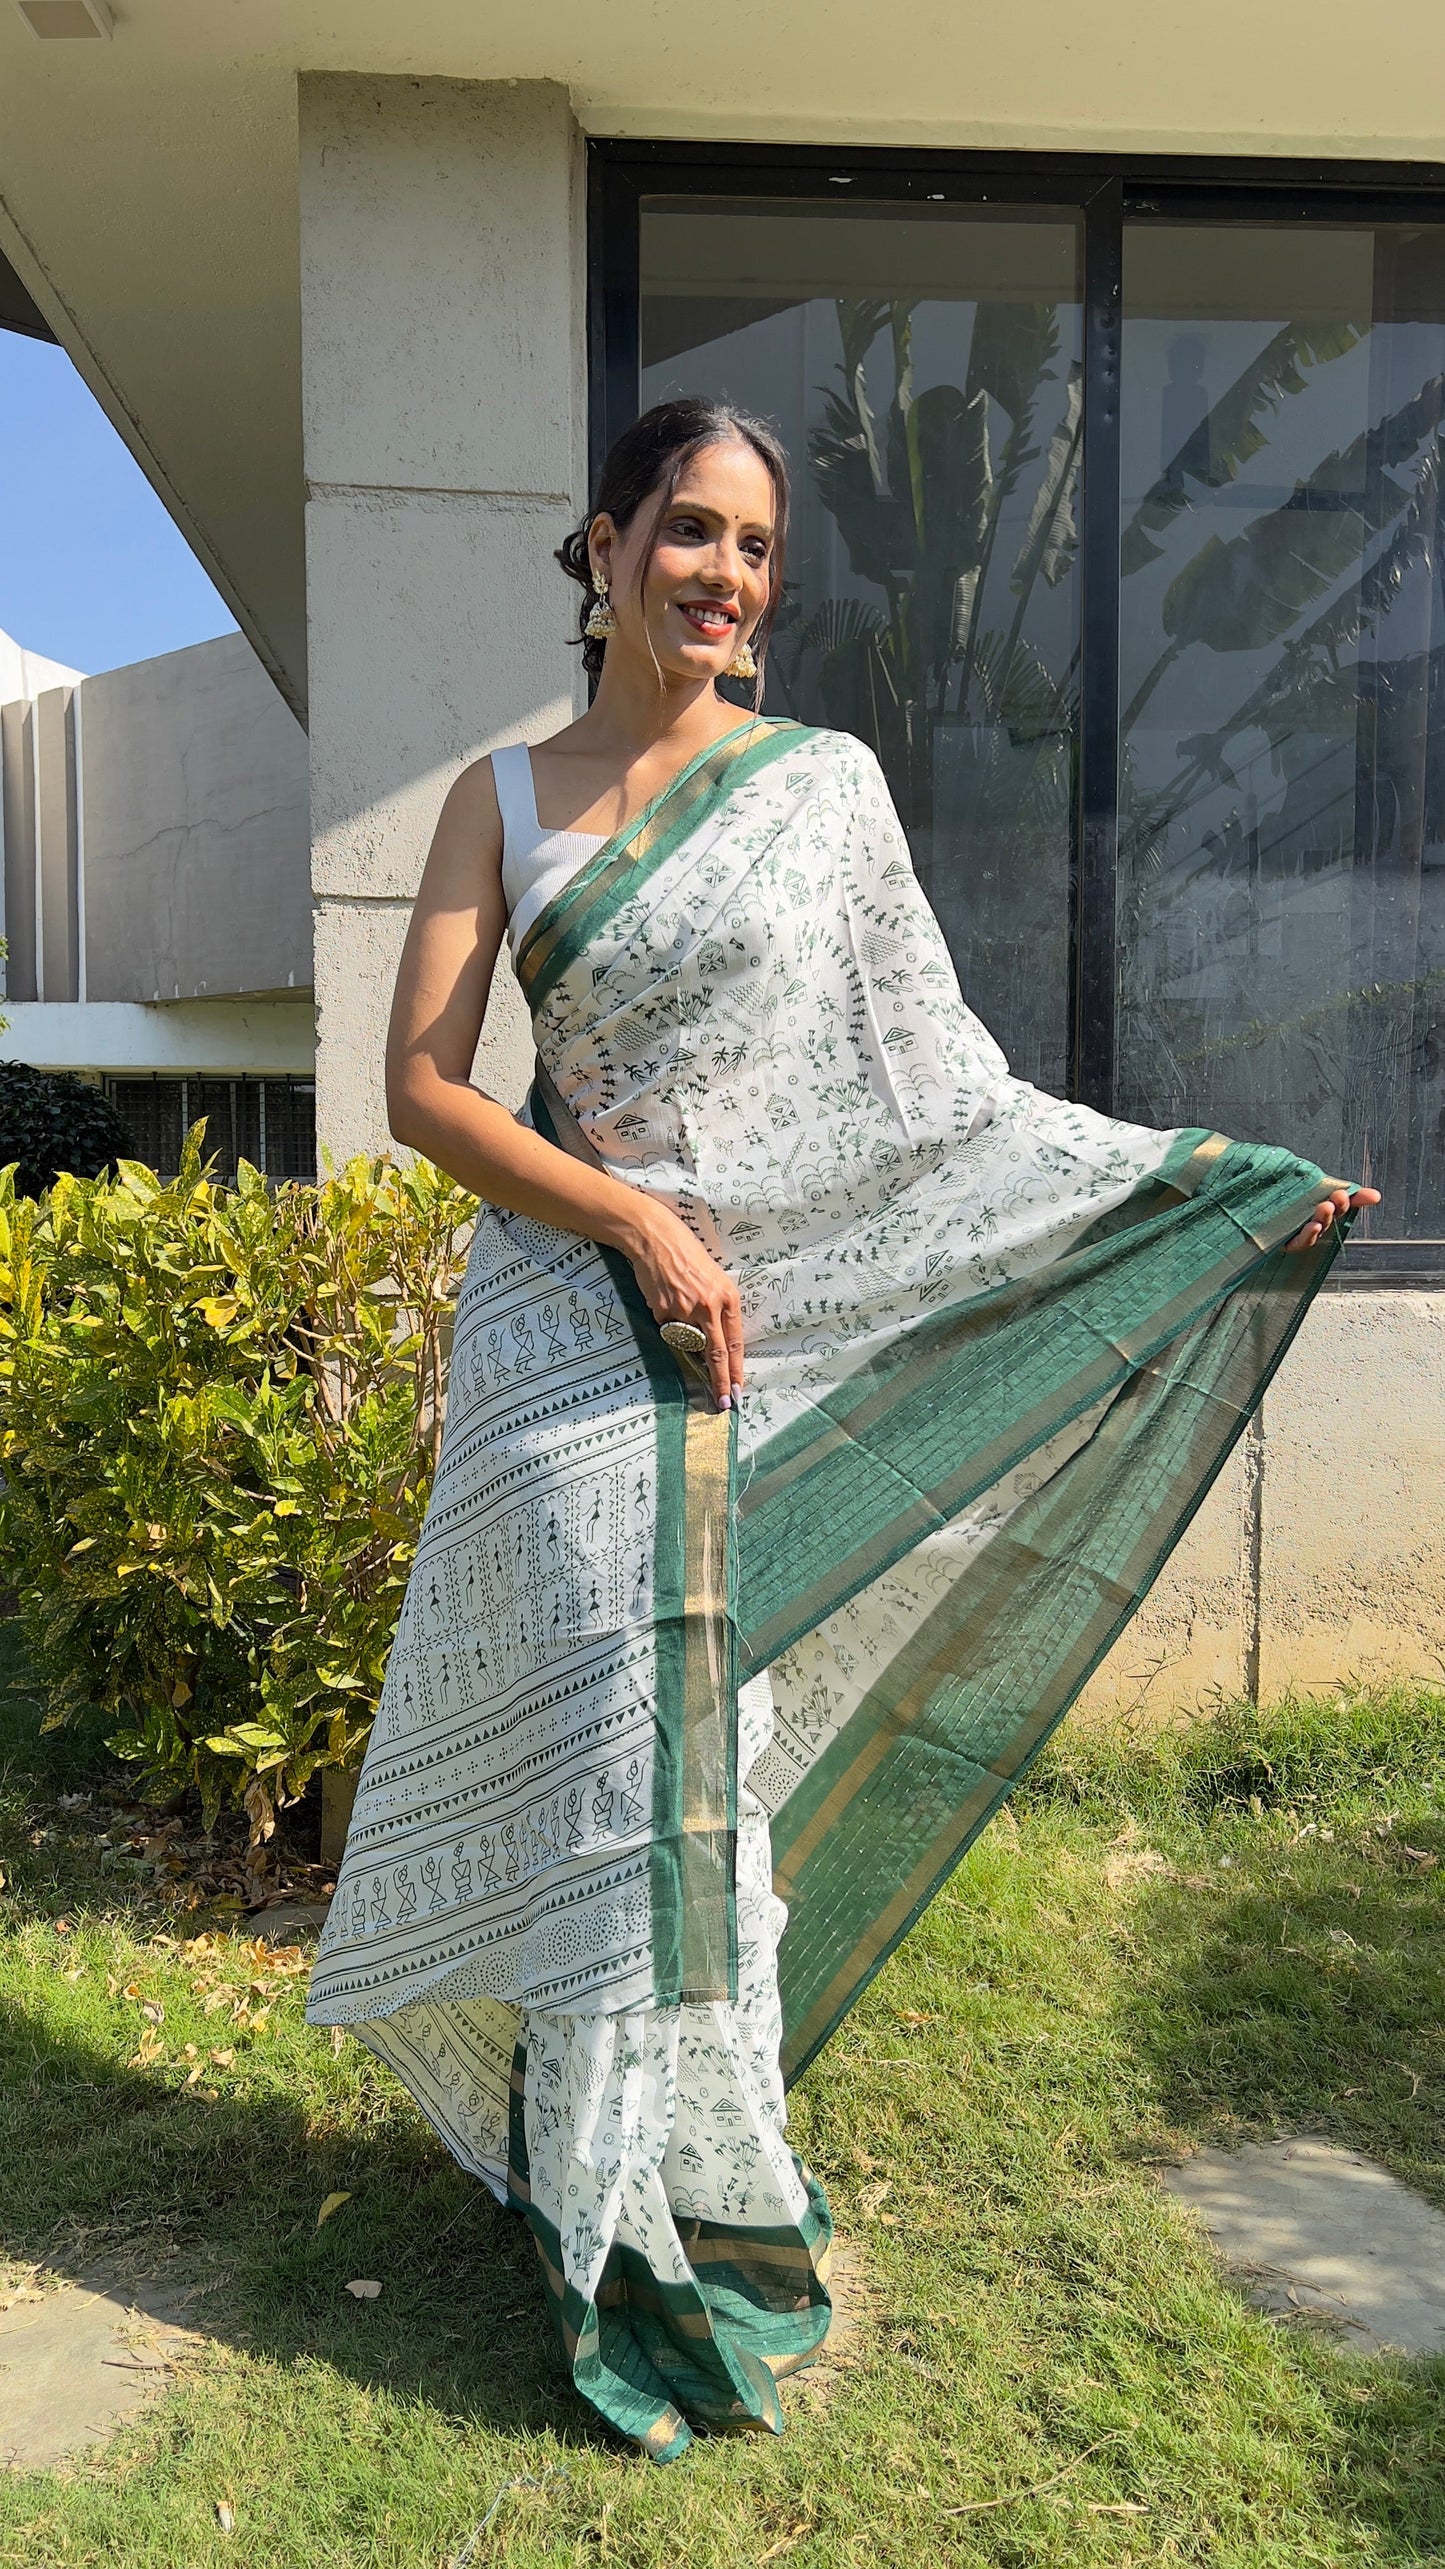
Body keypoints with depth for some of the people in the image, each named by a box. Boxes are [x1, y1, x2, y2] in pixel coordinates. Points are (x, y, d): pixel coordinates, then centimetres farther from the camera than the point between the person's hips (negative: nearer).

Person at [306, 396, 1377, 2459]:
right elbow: (420, 1086, -1)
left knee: (703, 1748, 4)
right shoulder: (505, 797, 6)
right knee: (602, 1748, 1)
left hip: (772, 1339, 0)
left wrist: (1201, 1183, 3)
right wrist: (640, 1225, -11)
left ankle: (690, 2190, 26)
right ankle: (643, 2230, 19)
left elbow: (929, 1083, 6)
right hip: (567, 1329, 0)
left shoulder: (829, 784, 6)